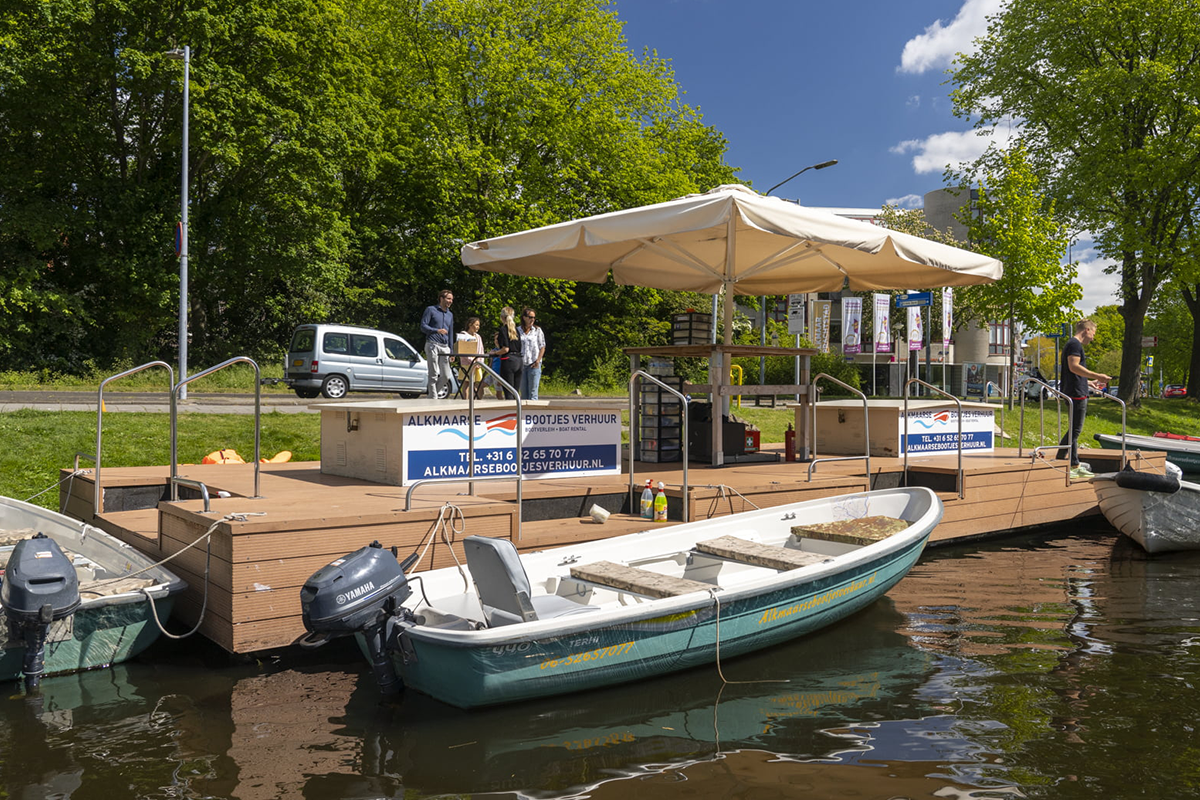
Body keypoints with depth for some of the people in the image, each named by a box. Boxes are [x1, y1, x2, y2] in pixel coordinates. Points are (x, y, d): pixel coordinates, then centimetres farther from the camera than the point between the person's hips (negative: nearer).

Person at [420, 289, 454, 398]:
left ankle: (434, 393, 20)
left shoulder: (450, 315, 21)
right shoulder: (431, 310, 3)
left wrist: (451, 351, 18)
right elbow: (423, 327, -4)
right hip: (432, 345, -6)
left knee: (446, 376, 1)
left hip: (445, 347, 6)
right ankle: (433, 398, -2)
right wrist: (437, 331, -20)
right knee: (434, 374, -7)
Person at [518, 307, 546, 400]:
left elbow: (542, 347, 4)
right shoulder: (518, 331, 8)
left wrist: (538, 361, -7)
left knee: (533, 393, -6)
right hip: (521, 365, 2)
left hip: (534, 365, -2)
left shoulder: (537, 330, 4)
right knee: (523, 393, 6)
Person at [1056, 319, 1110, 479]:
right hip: (1076, 393, -11)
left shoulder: (1072, 344, 21)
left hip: (1077, 393, 11)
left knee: (1074, 430, 13)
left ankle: (1075, 465, 18)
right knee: (1074, 430, -7)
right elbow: (1074, 366, -23)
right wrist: (1096, 376, -23)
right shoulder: (1074, 344, -11)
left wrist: (1089, 382, 30)